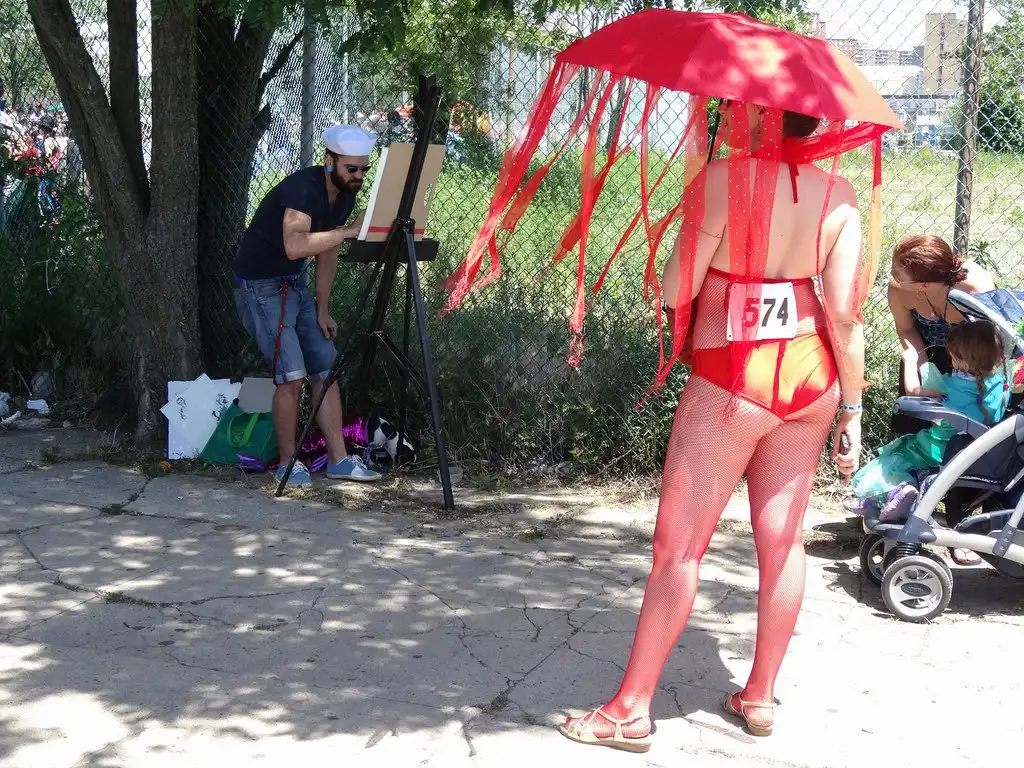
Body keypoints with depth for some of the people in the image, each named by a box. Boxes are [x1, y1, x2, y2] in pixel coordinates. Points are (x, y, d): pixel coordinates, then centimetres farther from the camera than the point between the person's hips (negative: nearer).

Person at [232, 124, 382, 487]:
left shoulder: (345, 197, 3)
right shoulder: (302, 188, -25)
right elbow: (295, 246, -41)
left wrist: (322, 310, 10)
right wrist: (349, 230, -37)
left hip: (295, 285, 9)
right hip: (260, 286, -9)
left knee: (326, 369, 3)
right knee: (292, 376, -14)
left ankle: (339, 460, 7)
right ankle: (288, 464, 1)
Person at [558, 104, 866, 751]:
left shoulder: (726, 176, -15)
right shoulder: (839, 194, -1)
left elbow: (675, 291, -14)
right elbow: (844, 313, -4)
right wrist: (851, 407, 3)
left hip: (730, 381, -5)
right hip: (810, 378, 5)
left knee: (679, 546, 2)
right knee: (783, 538, 13)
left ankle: (632, 709, 9)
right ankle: (761, 697, 25)